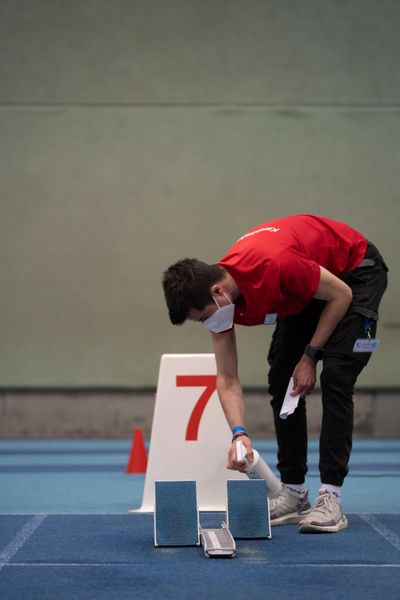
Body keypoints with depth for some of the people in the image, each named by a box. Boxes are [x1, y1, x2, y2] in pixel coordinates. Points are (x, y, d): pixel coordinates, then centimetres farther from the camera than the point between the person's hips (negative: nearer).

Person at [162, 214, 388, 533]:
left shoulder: (274, 267, -40)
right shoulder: (220, 301, -18)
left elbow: (341, 295, -24)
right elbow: (227, 380, -12)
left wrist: (310, 356, -19)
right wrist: (239, 433, -26)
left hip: (357, 271, -7)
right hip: (306, 296, 7)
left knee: (334, 378, -18)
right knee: (281, 381, 1)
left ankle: (331, 499, -17)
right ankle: (294, 493, 9)